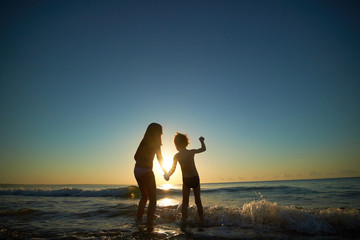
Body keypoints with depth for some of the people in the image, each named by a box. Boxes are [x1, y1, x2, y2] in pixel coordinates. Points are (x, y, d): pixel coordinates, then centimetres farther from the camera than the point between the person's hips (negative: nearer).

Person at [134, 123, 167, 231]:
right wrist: (165, 172, 5)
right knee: (152, 200, 4)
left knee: (144, 196, 24)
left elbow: (136, 156, 17)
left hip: (137, 170, 7)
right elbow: (160, 158, -6)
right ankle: (149, 225, 0)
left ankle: (138, 220, 23)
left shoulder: (144, 141, 12)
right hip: (146, 171, -7)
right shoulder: (155, 142, -7)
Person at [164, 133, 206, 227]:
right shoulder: (192, 152, -7)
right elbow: (204, 149, 9)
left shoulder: (176, 156, -11)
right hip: (196, 179, 1)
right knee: (198, 200, 15)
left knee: (185, 202, 10)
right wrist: (202, 141, 24)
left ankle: (184, 221, 4)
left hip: (186, 180, -1)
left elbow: (172, 169, -9)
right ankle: (202, 220, 20)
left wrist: (167, 175, 3)